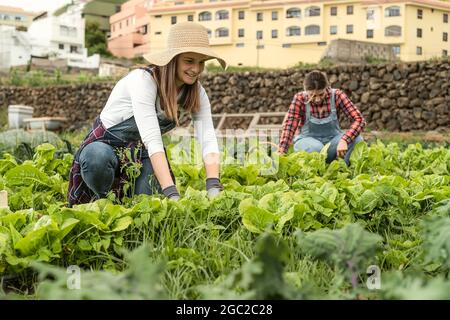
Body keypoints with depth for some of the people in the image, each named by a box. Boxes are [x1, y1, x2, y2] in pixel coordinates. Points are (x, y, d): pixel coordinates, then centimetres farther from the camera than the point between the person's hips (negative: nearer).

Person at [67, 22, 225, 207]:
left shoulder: (195, 92, -9)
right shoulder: (144, 80, -28)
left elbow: (208, 139, -20)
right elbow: (152, 140, -37)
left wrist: (214, 188, -36)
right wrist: (172, 194, -46)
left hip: (141, 156, 5)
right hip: (106, 145, -5)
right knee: (98, 158, -39)